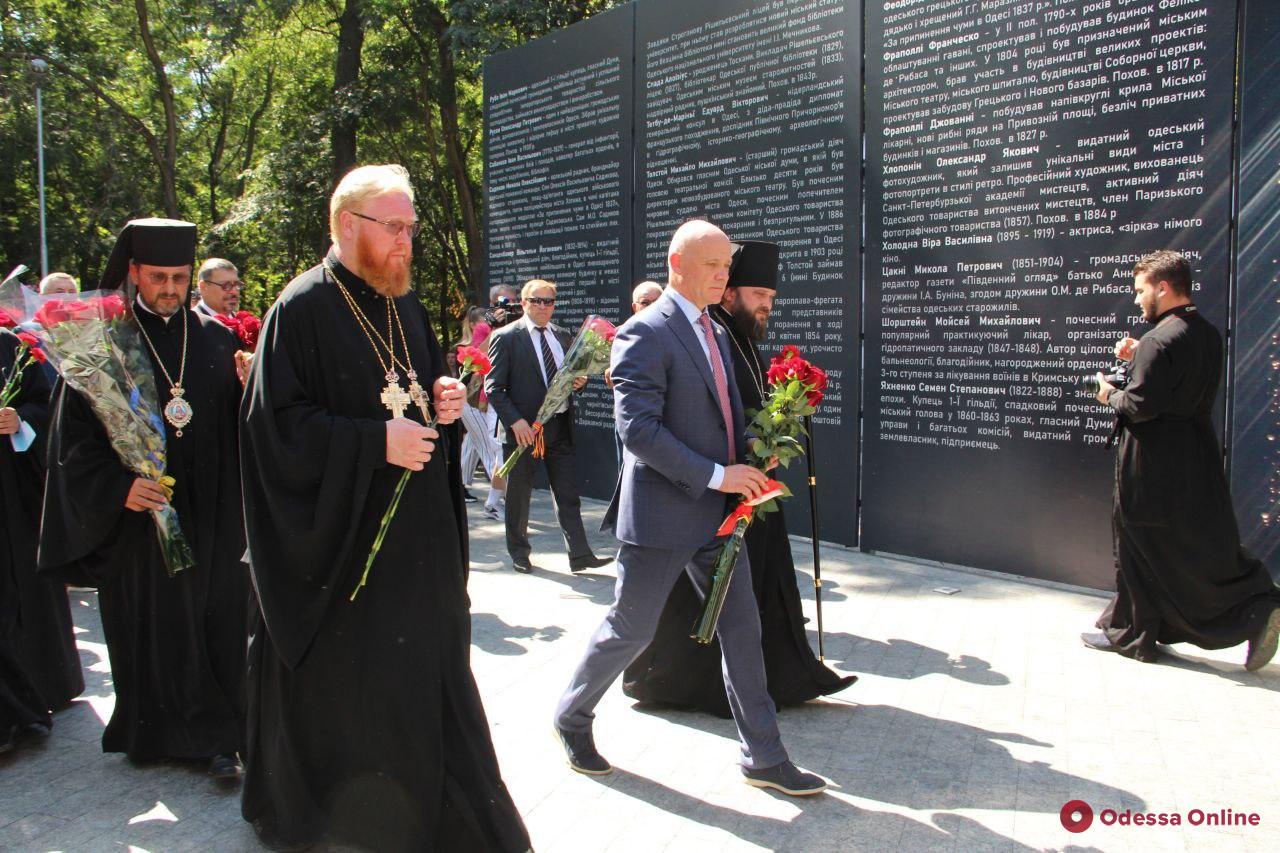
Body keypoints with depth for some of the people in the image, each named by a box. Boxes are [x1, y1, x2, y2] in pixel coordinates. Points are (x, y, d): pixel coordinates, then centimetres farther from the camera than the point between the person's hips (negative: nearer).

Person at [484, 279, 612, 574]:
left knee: (569, 494, 4)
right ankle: (519, 553, 24)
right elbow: (493, 386, -10)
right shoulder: (505, 337, -6)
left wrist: (579, 381, -1)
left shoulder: (562, 336, 11)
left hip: (559, 426, 5)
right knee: (519, 495, 9)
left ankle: (579, 554, 8)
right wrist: (515, 420, -20)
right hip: (523, 428, -5)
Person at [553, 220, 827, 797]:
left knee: (742, 630, 10)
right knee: (630, 630, 6)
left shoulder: (713, 332, 14)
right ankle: (572, 717, 31)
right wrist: (715, 475, -22)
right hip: (661, 516, -8)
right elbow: (637, 429, -22)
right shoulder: (644, 333, -14)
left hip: (719, 512, 8)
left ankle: (764, 758, 20)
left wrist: (749, 467, 2)